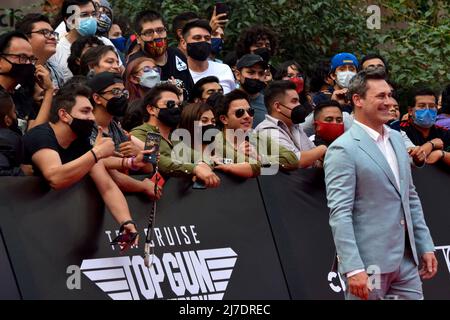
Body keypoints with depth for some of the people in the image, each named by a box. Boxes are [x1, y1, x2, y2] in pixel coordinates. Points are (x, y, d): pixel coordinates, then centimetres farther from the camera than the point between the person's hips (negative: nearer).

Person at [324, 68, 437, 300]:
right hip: (369, 263, -7)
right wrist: (353, 268, -23)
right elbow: (339, 213, -17)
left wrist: (425, 246, 14)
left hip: (406, 259, 7)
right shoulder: (343, 150, -12)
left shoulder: (396, 139, 13)